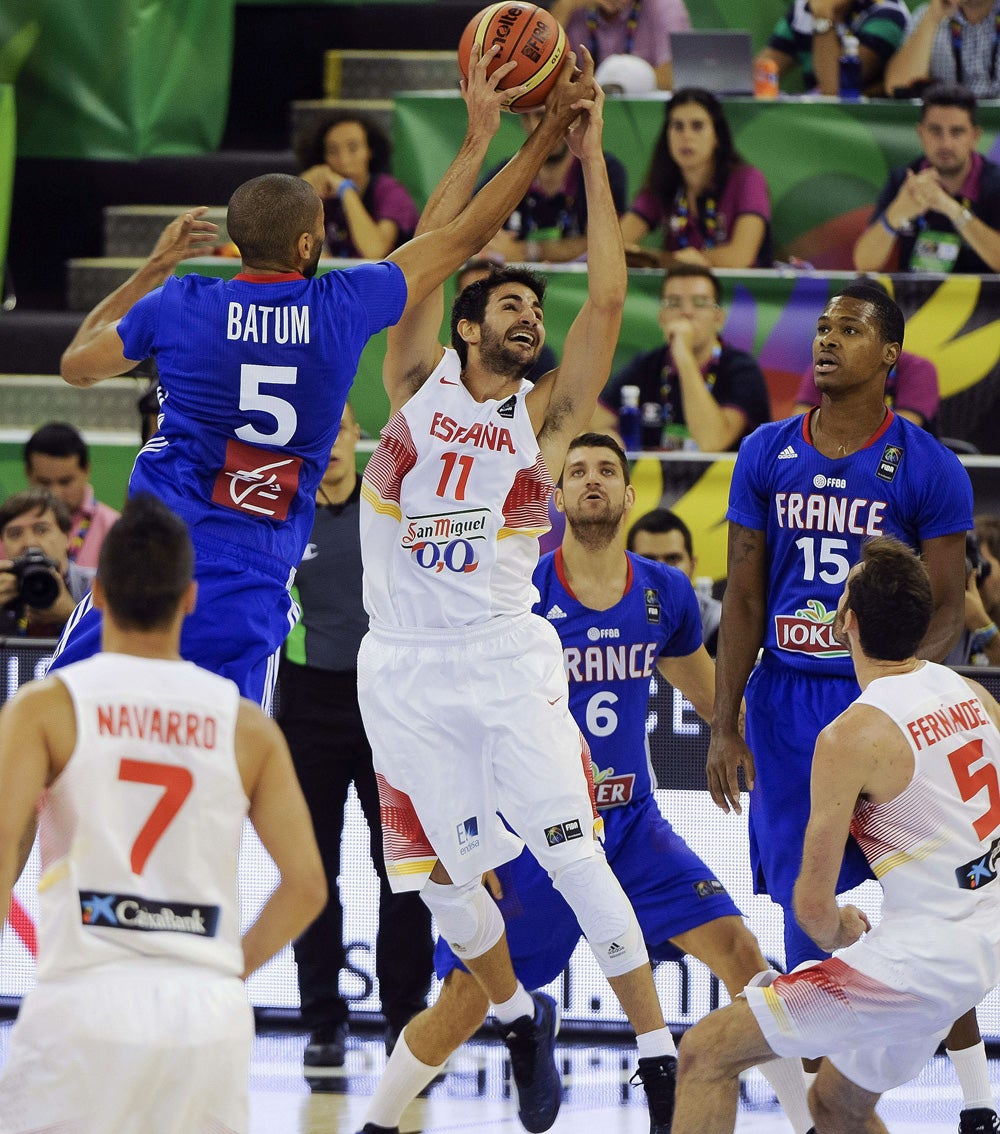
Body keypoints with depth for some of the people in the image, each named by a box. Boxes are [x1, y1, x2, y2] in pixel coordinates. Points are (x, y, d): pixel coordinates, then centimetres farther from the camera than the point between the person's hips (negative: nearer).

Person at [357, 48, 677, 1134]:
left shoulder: (546, 413, 5)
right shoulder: (418, 384, 5)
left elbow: (608, 299, -4)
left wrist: (589, 156, -4)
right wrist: (478, 142, -11)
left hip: (508, 657, -1)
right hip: (404, 666, 1)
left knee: (570, 848, -13)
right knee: (438, 874, 6)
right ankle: (521, 1021, 32)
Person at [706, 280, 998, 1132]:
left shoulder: (928, 468, -5)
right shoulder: (768, 455, 5)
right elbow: (744, 598, 8)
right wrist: (724, 725, 2)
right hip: (787, 708, 3)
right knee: (807, 917, 4)